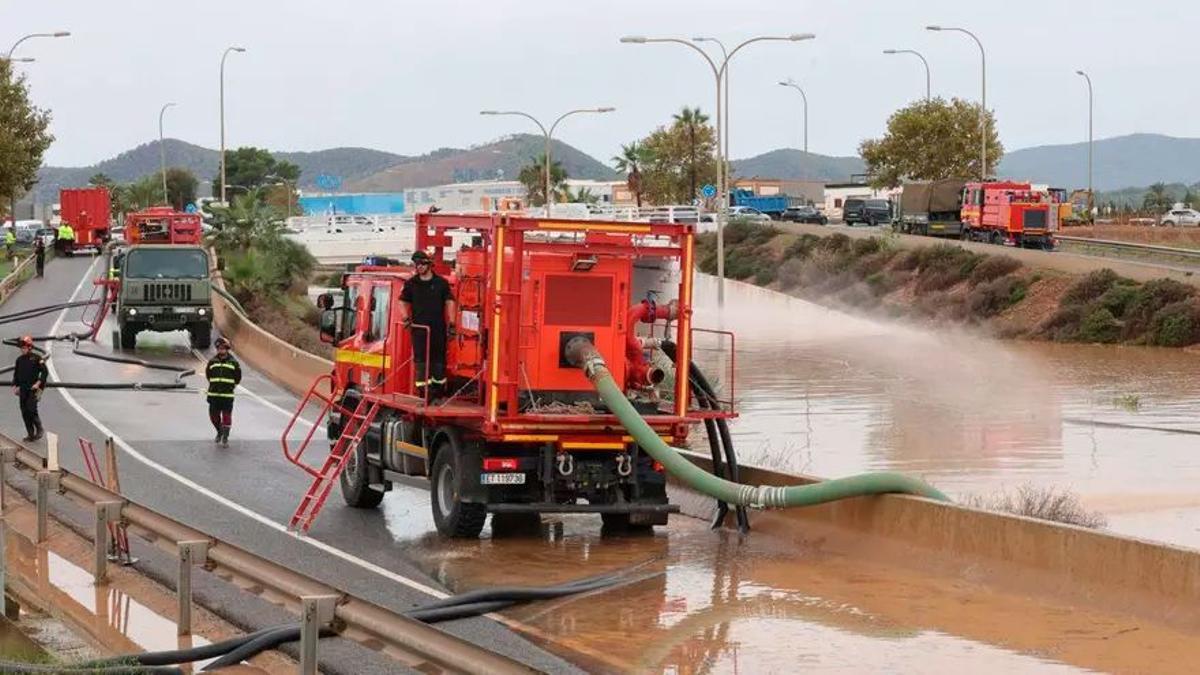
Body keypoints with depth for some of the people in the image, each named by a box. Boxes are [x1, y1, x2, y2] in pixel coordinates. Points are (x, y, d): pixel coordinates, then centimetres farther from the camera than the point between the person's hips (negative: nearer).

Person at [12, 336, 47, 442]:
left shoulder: (36, 358, -5)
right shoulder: (19, 360, 12)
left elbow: (44, 372, -6)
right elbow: (16, 374, 20)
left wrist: (38, 383, -15)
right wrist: (15, 386, 9)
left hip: (33, 389, -6)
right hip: (23, 390, 6)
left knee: (31, 409, -16)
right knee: (24, 412, 3)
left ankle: (39, 429, 3)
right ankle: (30, 434, 10)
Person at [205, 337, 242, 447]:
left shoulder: (233, 362, 0)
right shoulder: (212, 362, 4)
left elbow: (238, 377, 10)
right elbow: (208, 374, 17)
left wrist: (232, 386, 6)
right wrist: (213, 385, 12)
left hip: (227, 394, -2)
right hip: (213, 394, 2)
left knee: (227, 416, 0)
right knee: (213, 415, 7)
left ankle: (225, 438, 11)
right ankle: (219, 432, 32)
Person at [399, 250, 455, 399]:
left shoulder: (441, 283, 5)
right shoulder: (411, 283, 6)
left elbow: (449, 301, 6)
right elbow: (403, 301, 14)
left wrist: (451, 322, -2)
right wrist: (405, 317, -3)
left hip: (438, 326, 0)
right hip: (418, 326, 0)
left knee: (439, 357, 6)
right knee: (420, 358, -5)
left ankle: (438, 385, 17)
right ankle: (422, 386, -3)